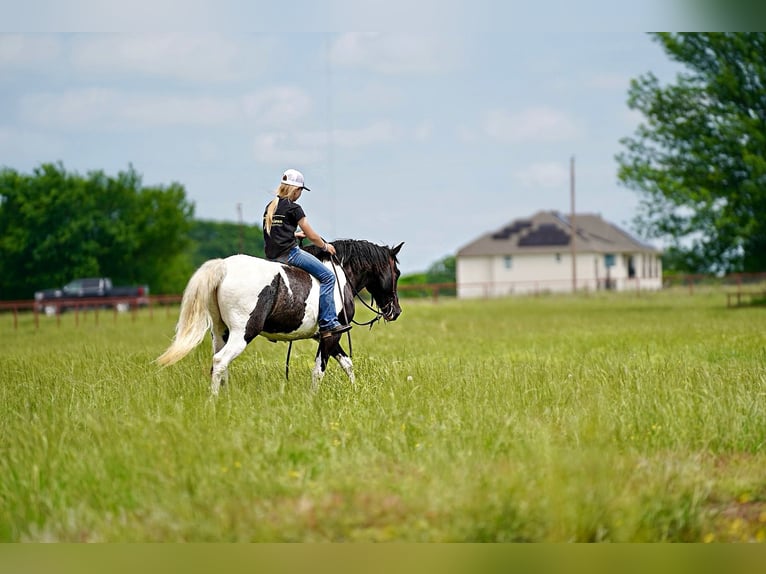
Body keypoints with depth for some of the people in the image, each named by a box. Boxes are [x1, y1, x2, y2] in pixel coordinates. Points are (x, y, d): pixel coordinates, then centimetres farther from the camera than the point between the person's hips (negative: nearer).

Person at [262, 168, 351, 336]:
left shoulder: (270, 207, 14)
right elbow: (312, 236, -2)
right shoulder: (293, 208, -7)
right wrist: (325, 246, 16)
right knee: (327, 277, -4)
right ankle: (327, 323, -10)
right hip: (289, 253, -9)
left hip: (271, 256, 9)